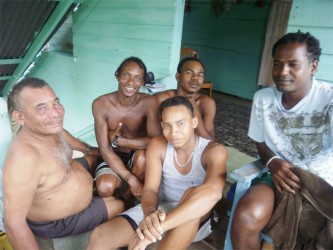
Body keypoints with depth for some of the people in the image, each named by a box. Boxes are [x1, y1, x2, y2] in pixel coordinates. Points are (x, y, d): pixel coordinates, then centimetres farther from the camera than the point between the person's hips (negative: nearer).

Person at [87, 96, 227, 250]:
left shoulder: (214, 151, -19)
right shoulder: (157, 145, -7)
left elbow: (213, 192, -38)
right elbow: (150, 189, -14)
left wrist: (159, 225, -48)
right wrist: (150, 213, -39)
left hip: (196, 220, -2)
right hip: (159, 210, 3)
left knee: (194, 193, -38)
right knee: (99, 236, -16)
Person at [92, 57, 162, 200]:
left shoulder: (149, 103, -19)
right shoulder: (100, 104, -19)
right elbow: (105, 150, -20)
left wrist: (118, 140, -24)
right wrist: (131, 179, -28)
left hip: (136, 157, 1)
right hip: (113, 158, 0)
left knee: (143, 156, -34)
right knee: (105, 187, -29)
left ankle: (128, 196, -2)